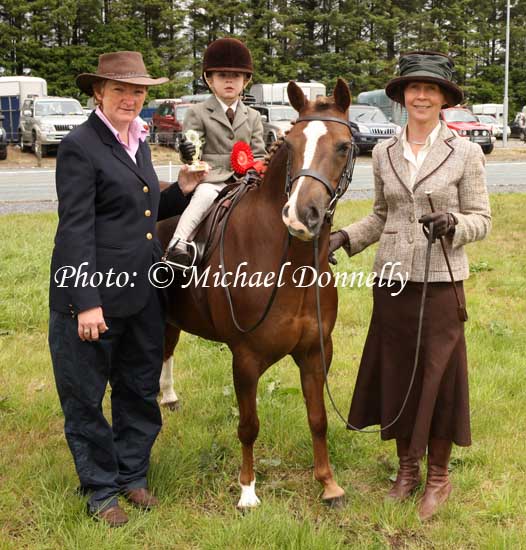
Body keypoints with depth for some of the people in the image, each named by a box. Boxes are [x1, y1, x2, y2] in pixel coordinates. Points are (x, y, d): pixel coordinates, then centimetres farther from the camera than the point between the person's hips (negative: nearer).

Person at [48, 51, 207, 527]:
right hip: (93, 293, -8)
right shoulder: (80, 147, -12)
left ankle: (132, 476, 34)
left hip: (143, 290, 8)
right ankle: (101, 490, 22)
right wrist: (87, 302, -21)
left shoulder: (138, 142, 12)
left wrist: (183, 190, 4)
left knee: (140, 390, 17)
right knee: (86, 396, 8)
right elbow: (76, 229, -17)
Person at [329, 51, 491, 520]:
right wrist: (344, 238, -1)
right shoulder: (384, 154, 5)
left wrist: (453, 224, -23)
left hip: (440, 282, -3)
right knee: (395, 373, 11)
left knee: (437, 375, 5)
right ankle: (407, 468, 30)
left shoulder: (466, 153, -5)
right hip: (391, 279, 4)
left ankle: (438, 477, 23)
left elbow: (481, 220, -3)